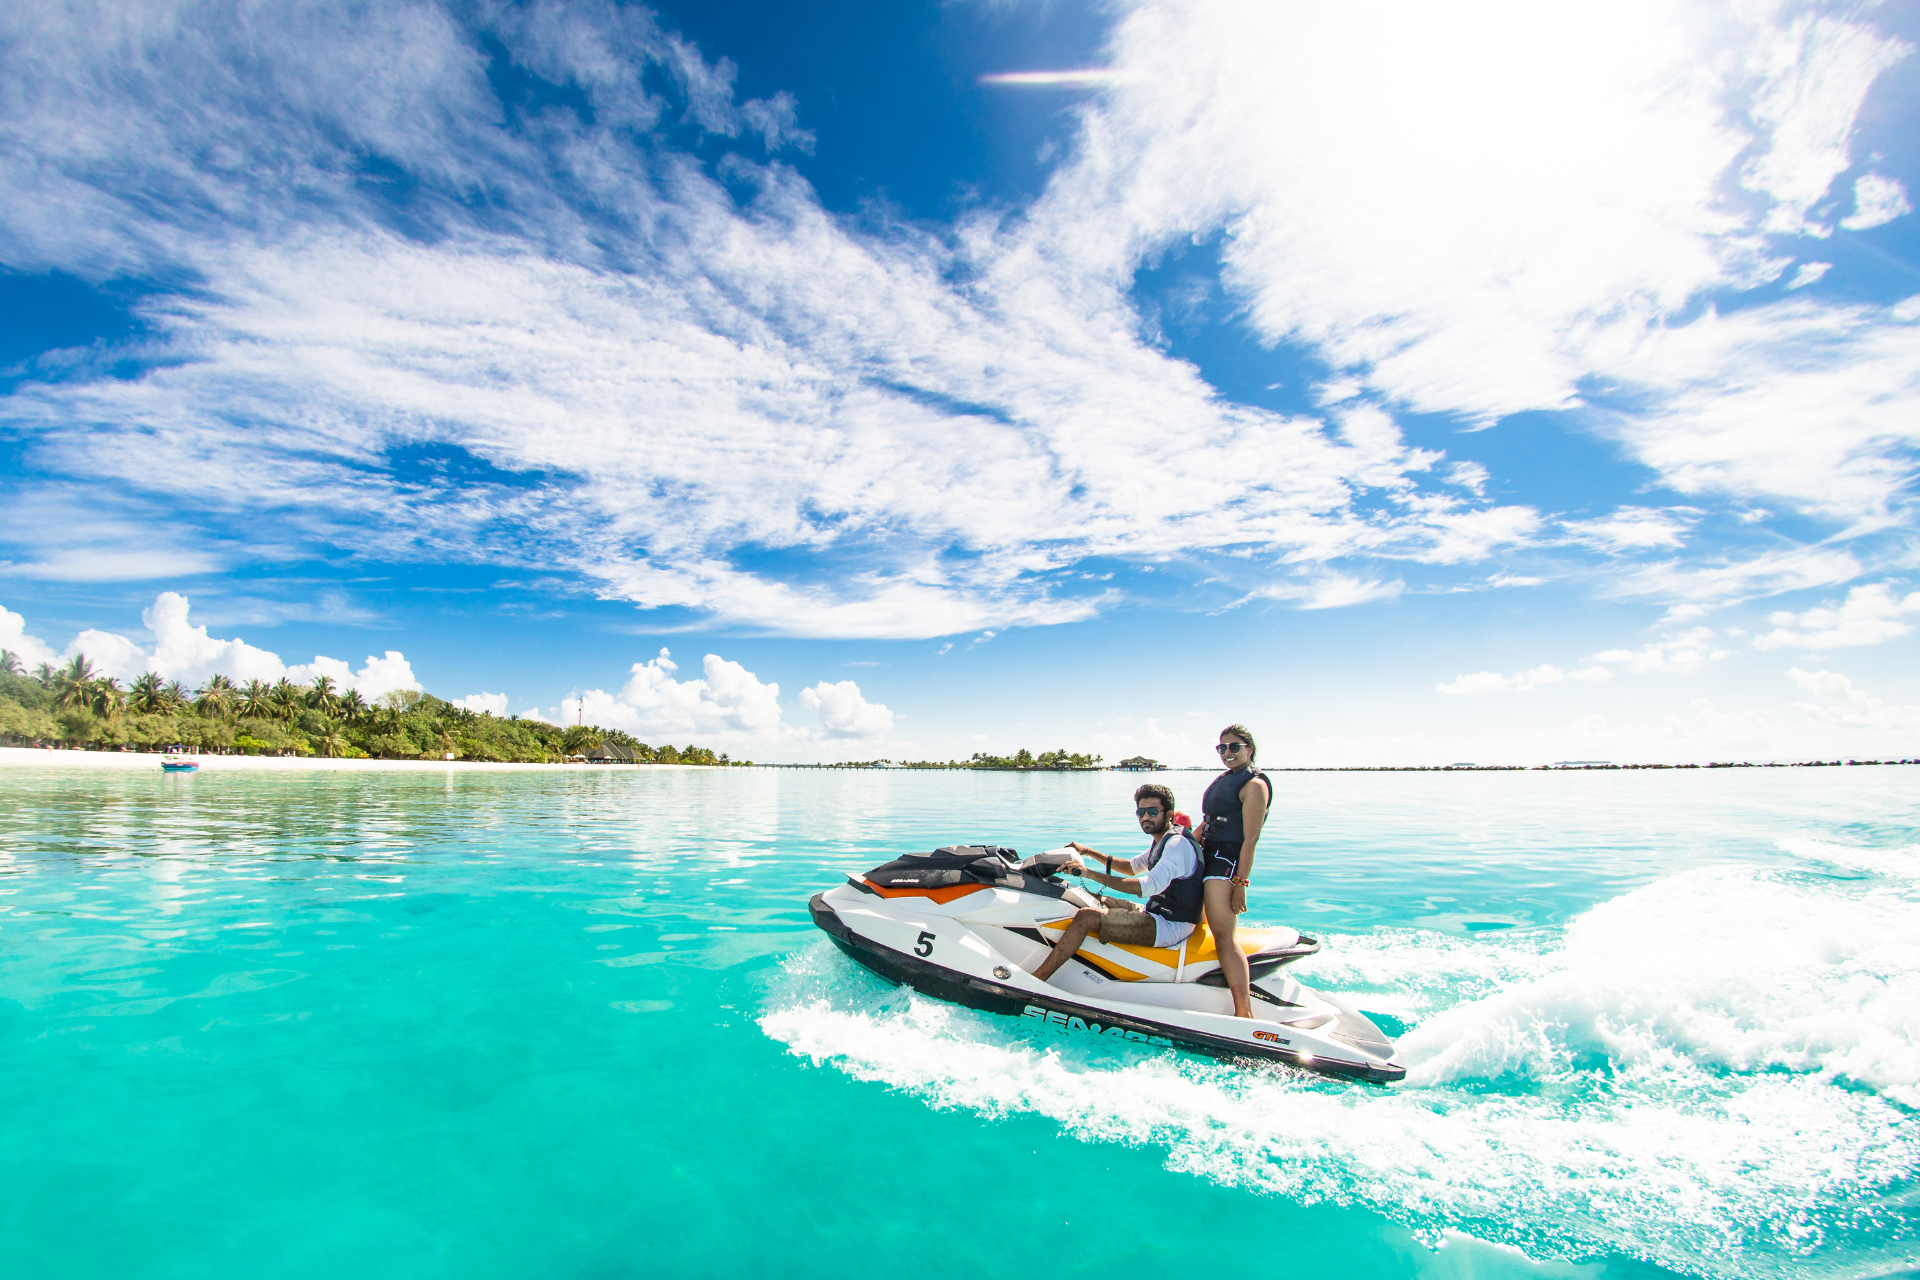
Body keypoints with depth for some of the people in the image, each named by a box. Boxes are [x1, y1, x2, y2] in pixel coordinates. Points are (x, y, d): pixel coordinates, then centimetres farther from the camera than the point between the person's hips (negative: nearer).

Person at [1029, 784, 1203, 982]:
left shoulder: (1178, 844, -18)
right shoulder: (1163, 842, 14)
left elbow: (1150, 886, -32)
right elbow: (1133, 867, 29)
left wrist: (1090, 873, -33)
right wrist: (1089, 852, 20)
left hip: (1170, 927, -10)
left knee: (1087, 916, -23)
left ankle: (1034, 981, -21)